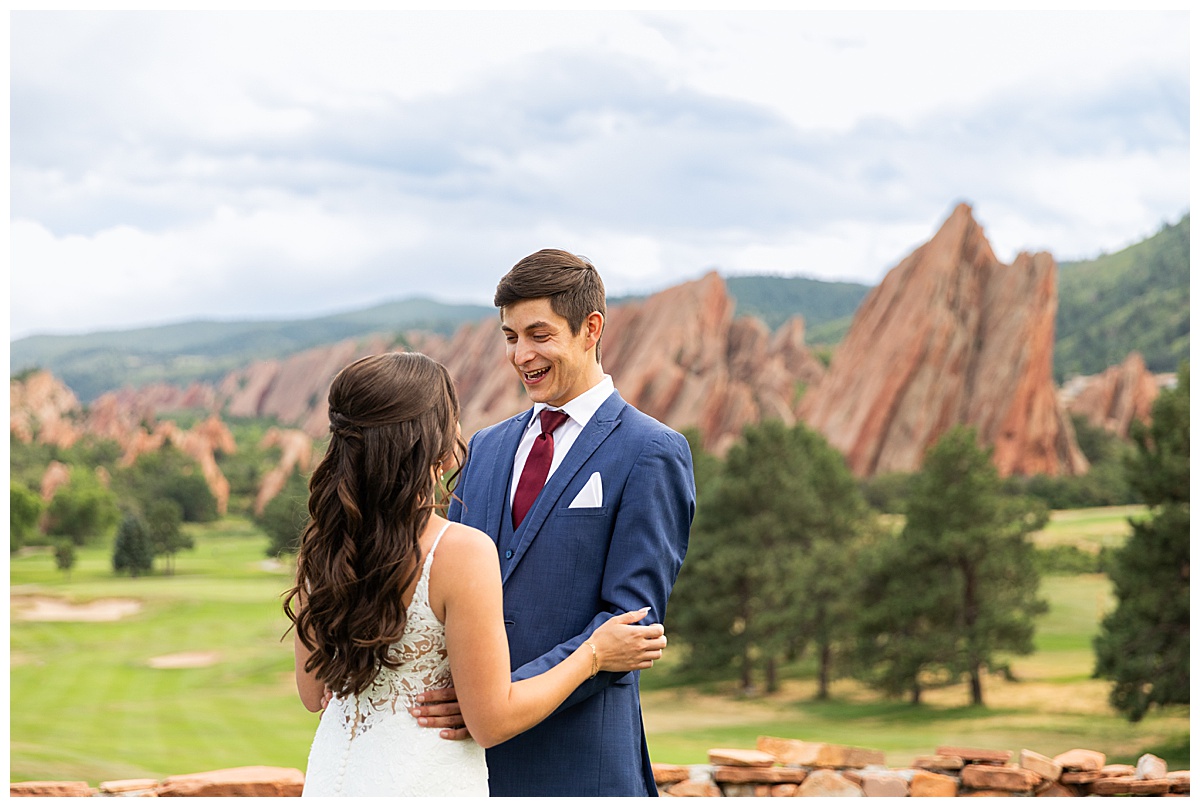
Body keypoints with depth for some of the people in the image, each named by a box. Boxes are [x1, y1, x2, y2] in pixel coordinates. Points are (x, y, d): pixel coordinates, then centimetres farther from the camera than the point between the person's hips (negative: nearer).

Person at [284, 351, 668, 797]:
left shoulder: (320, 542, -3)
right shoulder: (463, 552, -20)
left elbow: (312, 693, 8)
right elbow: (492, 721, -15)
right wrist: (593, 655, -4)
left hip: (332, 776, 6)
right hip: (425, 783, -6)